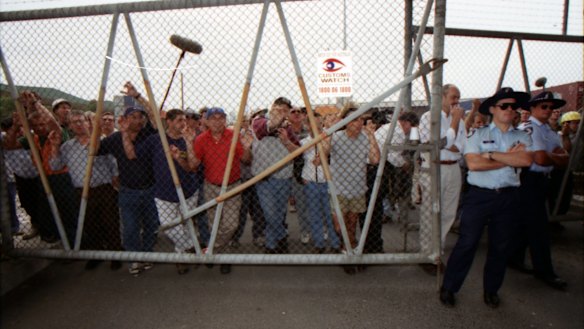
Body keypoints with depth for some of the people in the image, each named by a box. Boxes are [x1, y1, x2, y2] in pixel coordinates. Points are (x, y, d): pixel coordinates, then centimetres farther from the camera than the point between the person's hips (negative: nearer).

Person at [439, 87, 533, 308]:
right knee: (467, 243, -2)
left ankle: (491, 290, 31)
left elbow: (526, 160, -10)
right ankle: (448, 288, 12)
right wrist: (510, 158, -7)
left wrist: (491, 154, -12)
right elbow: (473, 163, -13)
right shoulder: (478, 135, 2)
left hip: (508, 197, 4)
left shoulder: (522, 137, 10)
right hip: (479, 196, -3)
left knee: (500, 246, 12)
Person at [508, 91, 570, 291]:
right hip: (529, 180, -9)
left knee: (527, 222, 16)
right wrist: (557, 157, -3)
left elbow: (565, 161, 9)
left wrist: (552, 156, -12)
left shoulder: (550, 132, 17)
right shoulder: (529, 128, -13)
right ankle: (544, 271, 10)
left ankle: (515, 258, 29)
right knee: (538, 226, -1)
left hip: (542, 180, 9)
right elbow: (541, 159, -23)